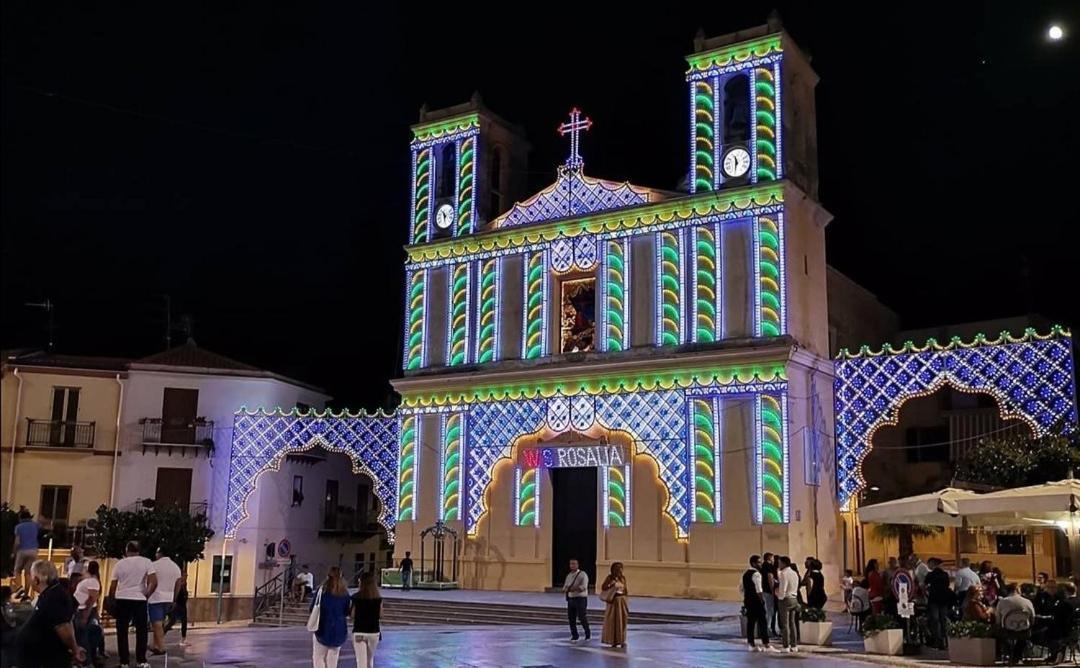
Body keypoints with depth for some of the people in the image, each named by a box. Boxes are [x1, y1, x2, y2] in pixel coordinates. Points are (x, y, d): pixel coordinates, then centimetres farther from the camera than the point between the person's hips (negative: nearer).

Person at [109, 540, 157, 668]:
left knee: (122, 631, 8)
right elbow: (154, 582, -10)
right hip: (139, 600, -1)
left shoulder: (119, 564, 5)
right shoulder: (146, 562, 0)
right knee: (141, 630, 8)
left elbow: (112, 586, 4)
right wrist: (146, 595, 4)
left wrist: (111, 600, 17)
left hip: (122, 599, 1)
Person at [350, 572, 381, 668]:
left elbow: (353, 615, -4)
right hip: (374, 632, 3)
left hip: (359, 632, -3)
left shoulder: (356, 597, -9)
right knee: (370, 660, 21)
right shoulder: (378, 598, -3)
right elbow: (380, 615, 2)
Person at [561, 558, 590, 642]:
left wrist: (572, 589, -18)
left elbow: (583, 587, -20)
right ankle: (574, 636, 17)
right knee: (571, 618, 5)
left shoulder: (582, 574, -8)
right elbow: (565, 587, 15)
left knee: (582, 617, -6)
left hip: (581, 598, -6)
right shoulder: (569, 575, 14)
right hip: (570, 599, 6)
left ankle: (588, 634, 14)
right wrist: (565, 589, -10)